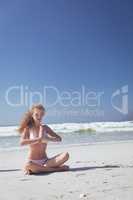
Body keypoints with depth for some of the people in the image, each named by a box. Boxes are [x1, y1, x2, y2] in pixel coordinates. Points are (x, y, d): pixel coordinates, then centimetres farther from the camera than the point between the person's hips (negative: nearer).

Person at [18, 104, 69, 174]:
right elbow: (22, 142, -18)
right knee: (27, 166, -39)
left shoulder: (45, 127, 8)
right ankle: (58, 168, -22)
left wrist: (48, 139, -14)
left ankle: (37, 169, -16)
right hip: (33, 161, -3)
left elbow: (59, 139, 5)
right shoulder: (28, 128, -1)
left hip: (45, 160, 3)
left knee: (65, 155, -18)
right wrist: (38, 139, -24)